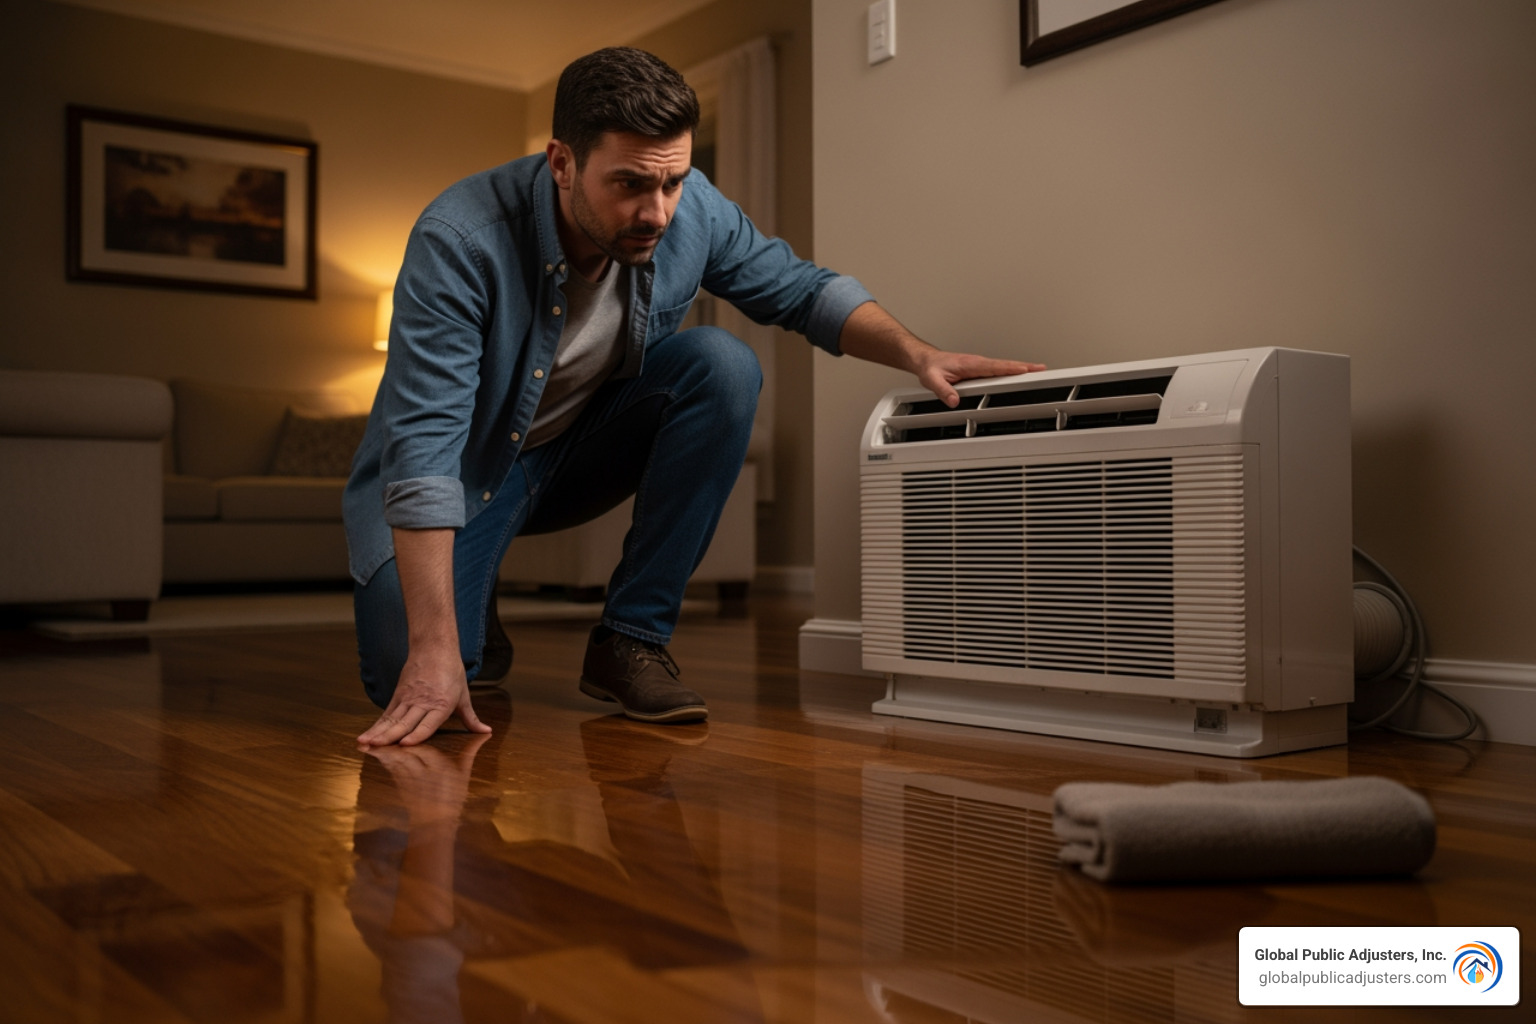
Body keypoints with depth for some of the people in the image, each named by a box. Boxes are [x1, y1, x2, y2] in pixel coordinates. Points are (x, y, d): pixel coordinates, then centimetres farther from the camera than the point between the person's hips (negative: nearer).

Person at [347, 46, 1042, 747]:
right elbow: (425, 443, -36)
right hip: (470, 473, -4)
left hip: (583, 449, 4)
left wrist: (917, 354, -21)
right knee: (408, 677, -27)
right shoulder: (458, 242, -31)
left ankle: (631, 640, -16)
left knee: (722, 366, -24)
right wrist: (435, 648, -42)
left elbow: (802, 289, -1)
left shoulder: (693, 212, -17)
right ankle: (474, 615, 14)